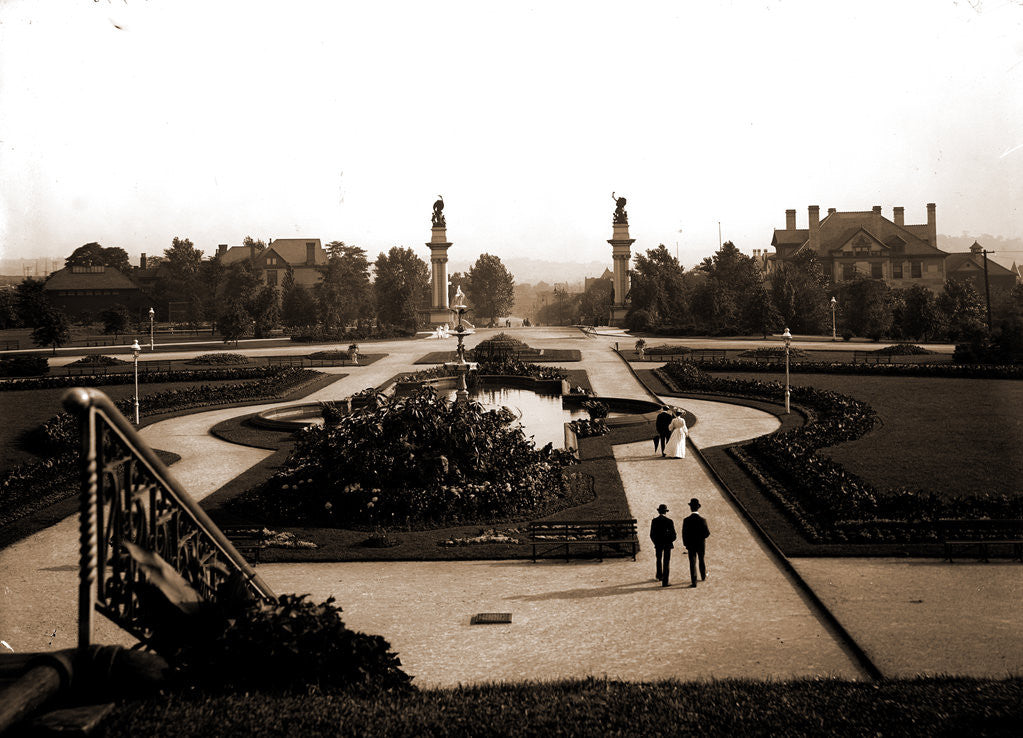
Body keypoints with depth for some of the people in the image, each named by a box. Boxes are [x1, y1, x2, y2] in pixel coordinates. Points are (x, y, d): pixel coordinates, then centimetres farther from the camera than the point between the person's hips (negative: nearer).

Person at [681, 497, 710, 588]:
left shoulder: (686, 520, -11)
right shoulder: (702, 520, -12)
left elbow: (684, 534, -6)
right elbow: (707, 533, -10)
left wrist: (685, 544, 5)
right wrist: (701, 537, 9)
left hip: (691, 544, -1)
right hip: (701, 544, 1)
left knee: (692, 563, 1)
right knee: (701, 561, 22)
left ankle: (694, 582, -3)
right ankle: (703, 576, 41)